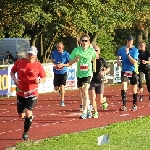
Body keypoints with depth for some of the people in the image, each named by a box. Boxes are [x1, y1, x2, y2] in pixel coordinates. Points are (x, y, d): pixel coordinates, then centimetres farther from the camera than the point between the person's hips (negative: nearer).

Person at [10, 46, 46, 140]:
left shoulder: (38, 66, -4)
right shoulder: (20, 62, -2)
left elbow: (44, 78, 4)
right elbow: (12, 71, 11)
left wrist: (39, 80, -18)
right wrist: (14, 78, -9)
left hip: (32, 93, -2)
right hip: (21, 92, 2)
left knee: (28, 113, -17)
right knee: (21, 115, 8)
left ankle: (25, 133, -1)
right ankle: (29, 115, 45)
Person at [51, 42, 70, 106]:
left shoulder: (66, 54, -12)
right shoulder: (54, 52, -5)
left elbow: (69, 64, -6)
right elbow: (52, 59, 14)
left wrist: (63, 65, -23)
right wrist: (54, 63, -6)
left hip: (63, 72, -3)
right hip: (56, 72, 3)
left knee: (62, 86, -11)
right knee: (56, 88, 5)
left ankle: (62, 101, -2)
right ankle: (60, 89, 42)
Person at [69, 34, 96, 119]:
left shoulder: (91, 50, -3)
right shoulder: (76, 50, -3)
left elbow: (95, 58, 17)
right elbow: (70, 63, 1)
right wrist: (75, 59, -18)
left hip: (88, 74, -3)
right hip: (79, 74, 3)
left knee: (85, 92, -18)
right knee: (84, 93, 14)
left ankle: (85, 112, -20)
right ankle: (88, 111, 30)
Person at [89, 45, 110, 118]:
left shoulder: (102, 60, -4)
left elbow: (108, 68, 10)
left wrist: (104, 72, -10)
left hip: (100, 82, -1)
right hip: (92, 81, 1)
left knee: (100, 100, 0)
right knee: (93, 98, -11)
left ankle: (104, 100, 37)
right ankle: (95, 112, 6)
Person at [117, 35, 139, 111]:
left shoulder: (135, 50, -4)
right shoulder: (121, 49, 2)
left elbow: (134, 62, -12)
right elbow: (118, 61, 13)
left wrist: (128, 54, -21)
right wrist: (119, 62, -10)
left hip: (133, 71, 0)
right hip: (124, 71, 0)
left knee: (134, 88, 6)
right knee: (124, 86, -17)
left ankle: (135, 105, 24)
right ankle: (124, 105, -15)